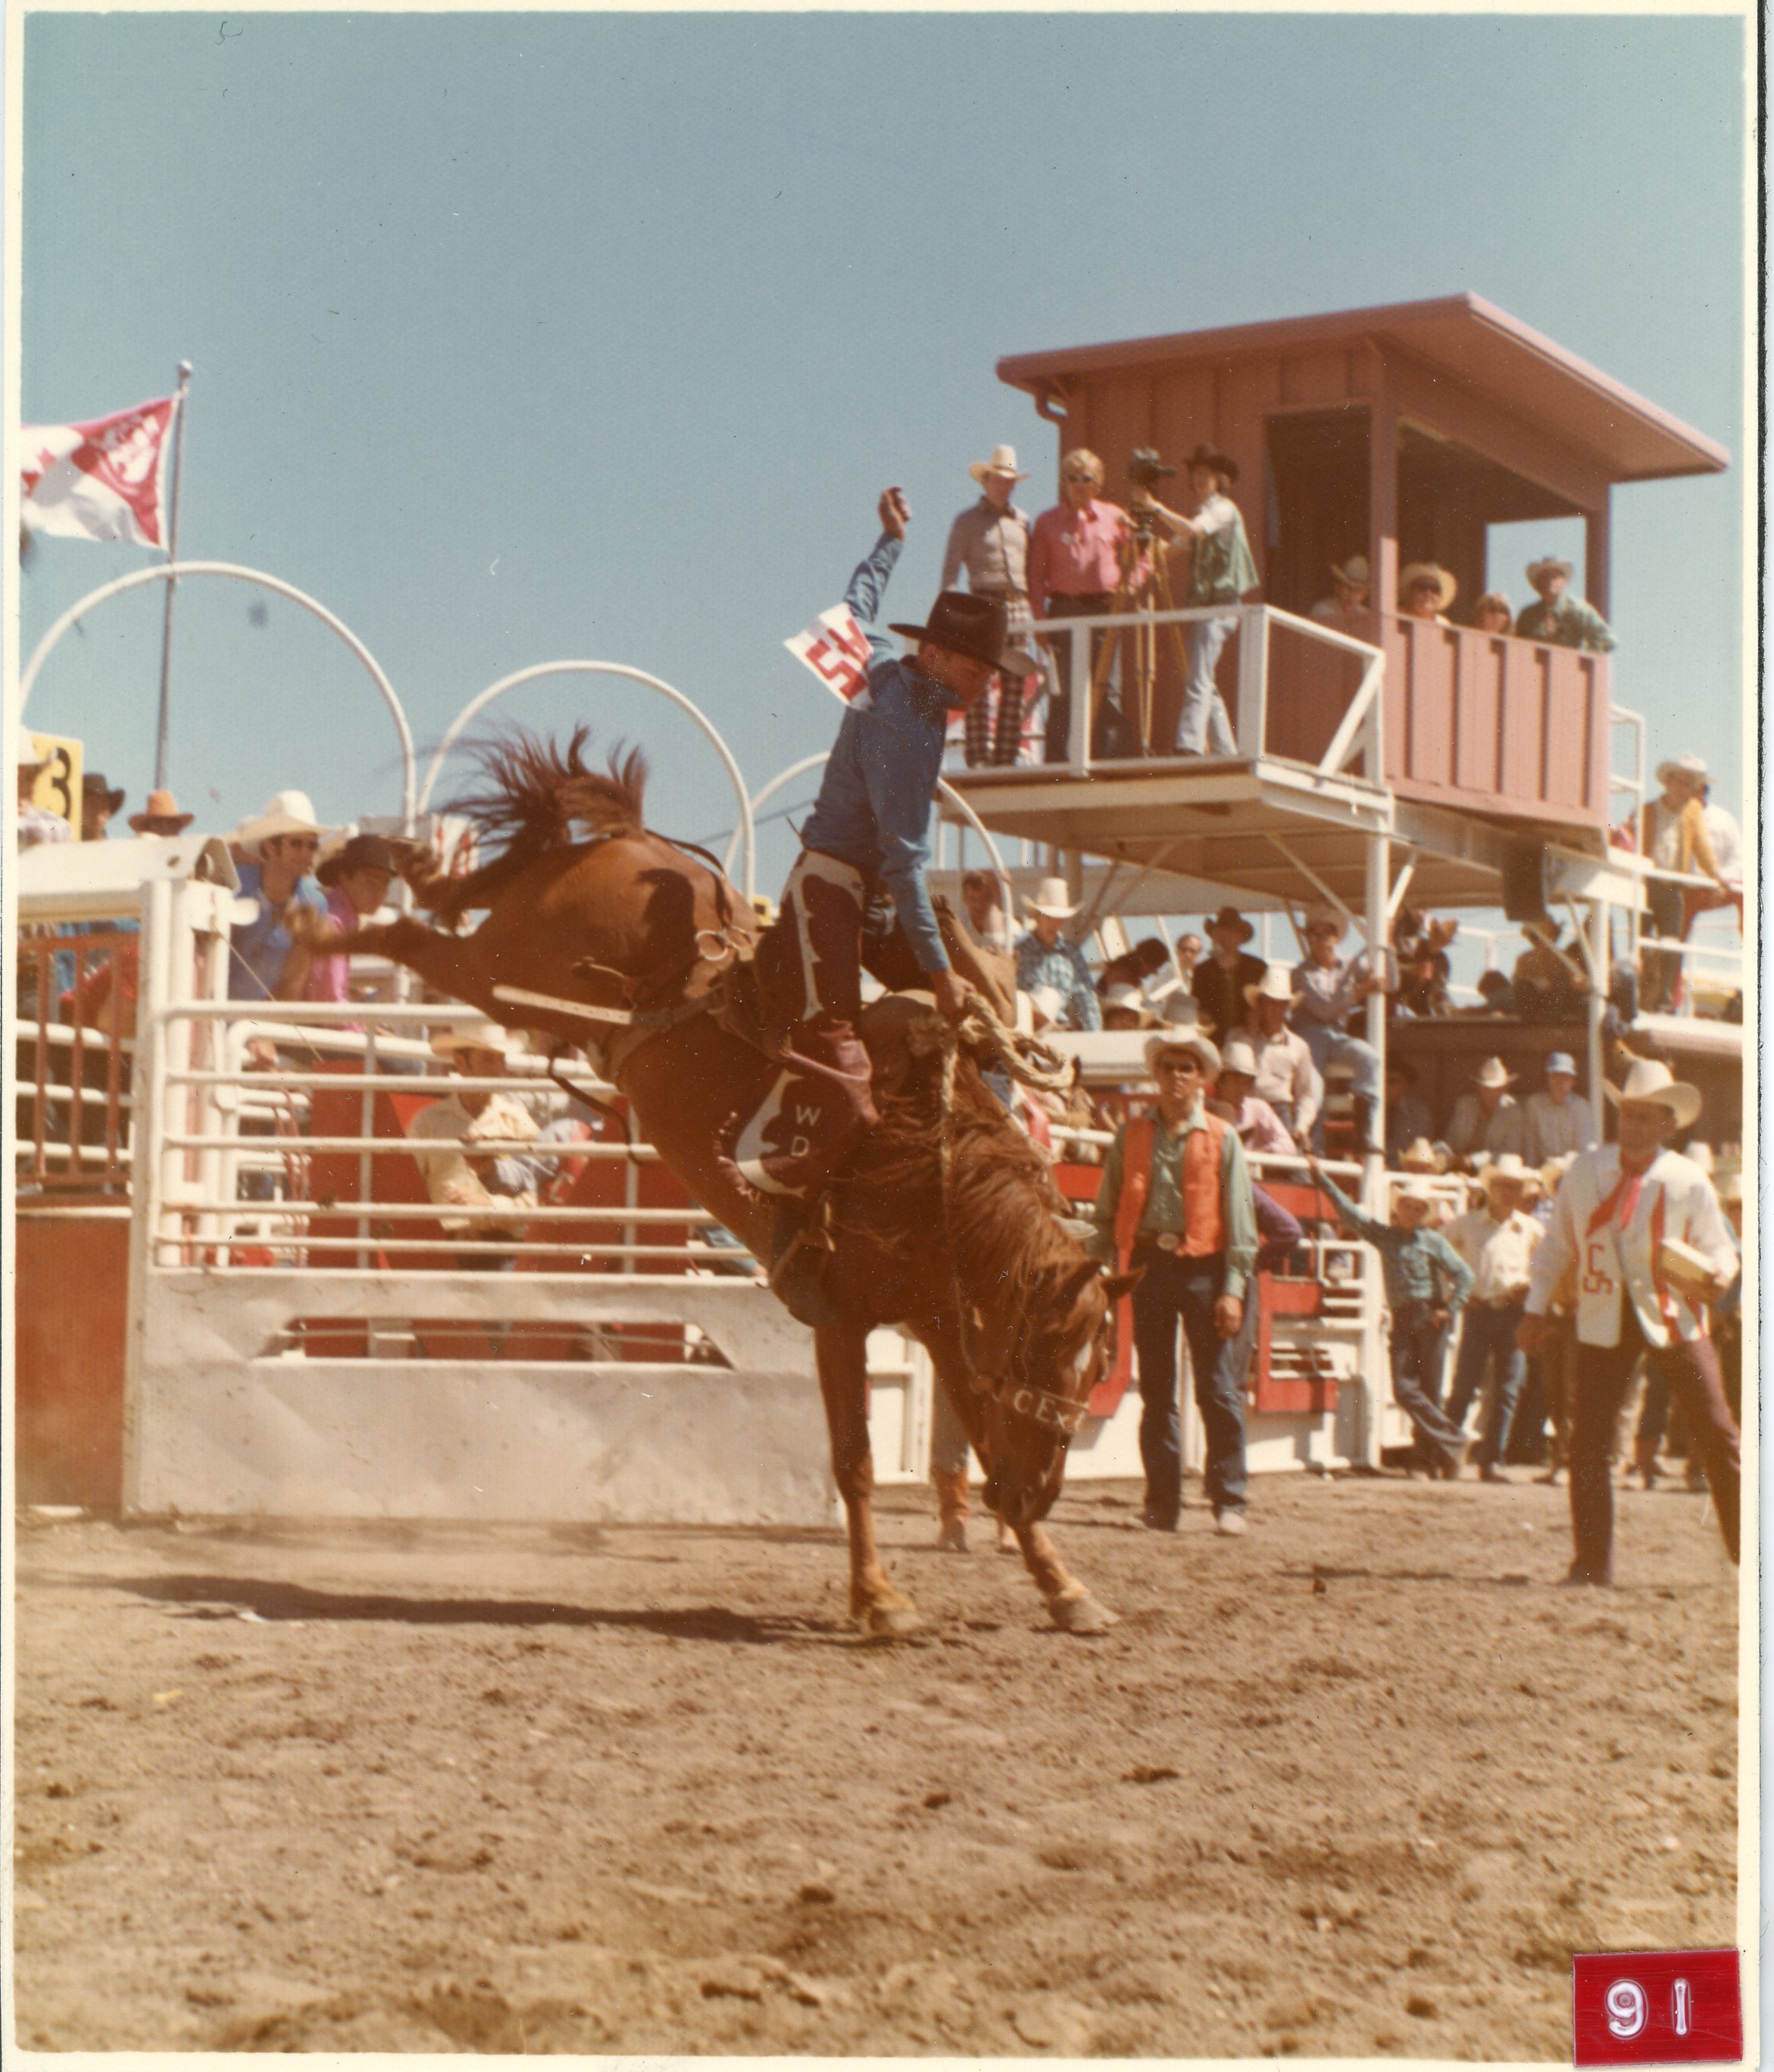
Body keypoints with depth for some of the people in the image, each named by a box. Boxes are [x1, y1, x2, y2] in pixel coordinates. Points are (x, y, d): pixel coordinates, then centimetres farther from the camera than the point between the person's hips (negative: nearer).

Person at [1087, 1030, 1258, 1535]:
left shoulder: (1222, 1139, 3)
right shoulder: (1131, 1137, 10)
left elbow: (1239, 1219, 1)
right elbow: (1107, 1212, 13)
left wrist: (1234, 1289, -7)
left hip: (1202, 1266, -3)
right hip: (1149, 1264, 3)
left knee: (1218, 1390, -5)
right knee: (1155, 1393, 6)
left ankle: (1229, 1502, 0)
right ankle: (1162, 1506, 12)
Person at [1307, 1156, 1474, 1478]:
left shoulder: (1433, 1242, 3)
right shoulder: (1384, 1235, 12)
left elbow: (1464, 1275, -1)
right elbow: (1350, 1212, 12)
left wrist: (1450, 1310, -7)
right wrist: (1323, 1180, 10)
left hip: (1429, 1318, -3)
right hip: (1401, 1319, 3)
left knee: (1429, 1390, -1)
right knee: (1404, 1388, -8)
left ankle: (1429, 1452, 10)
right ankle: (1451, 1442, -1)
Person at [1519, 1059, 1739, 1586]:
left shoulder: (1688, 1181, -3)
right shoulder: (1584, 1171, 3)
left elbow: (1718, 1248, 3)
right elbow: (1556, 1244, 12)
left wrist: (1717, 1275, -21)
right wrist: (1536, 1307, 8)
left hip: (1673, 1320, -2)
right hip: (1604, 1320, 2)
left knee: (1717, 1435, -1)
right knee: (1588, 1440, -2)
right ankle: (1592, 1561, 7)